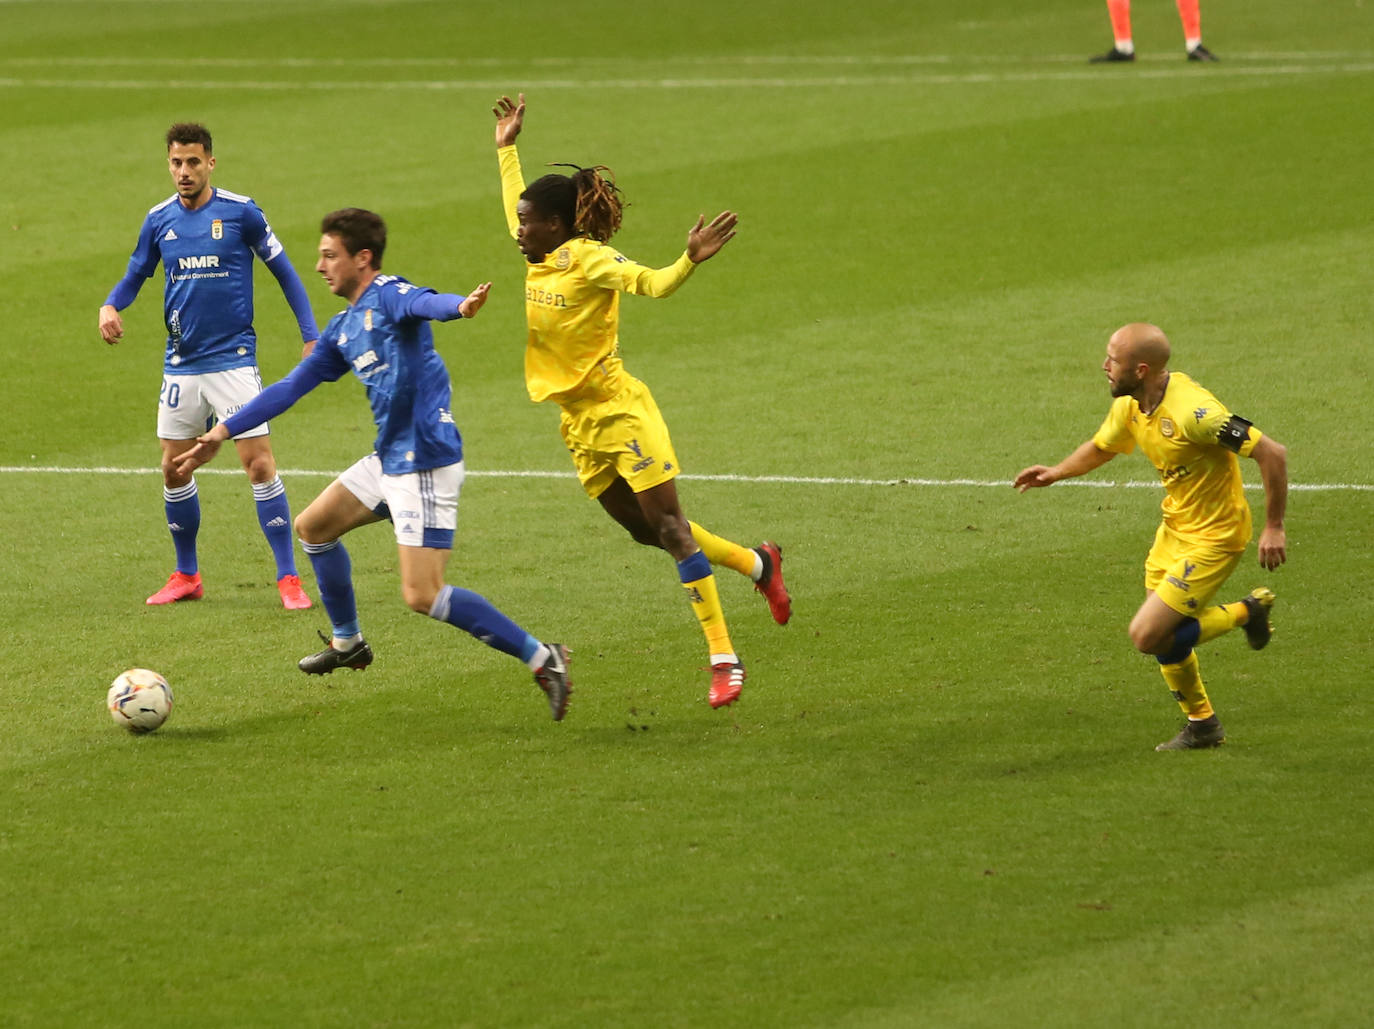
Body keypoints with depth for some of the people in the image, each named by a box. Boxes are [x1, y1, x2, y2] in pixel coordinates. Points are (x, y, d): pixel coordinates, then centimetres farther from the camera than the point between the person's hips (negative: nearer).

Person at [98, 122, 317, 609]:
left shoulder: (241, 212, -7)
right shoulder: (159, 220, 4)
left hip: (233, 359, -4)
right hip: (181, 364, 4)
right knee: (173, 470, 7)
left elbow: (284, 272, 1)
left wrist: (311, 337, -4)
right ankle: (186, 576, 24)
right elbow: (134, 276, 15)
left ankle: (289, 579, -5)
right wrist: (110, 306, -7)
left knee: (259, 463, -11)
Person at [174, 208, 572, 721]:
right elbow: (292, 386, 23)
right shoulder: (343, 329, 15)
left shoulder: (388, 296, -13)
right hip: (387, 461, 10)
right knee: (312, 527, 23)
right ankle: (347, 642, 39)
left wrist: (460, 306, -61)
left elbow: (424, 303, -37)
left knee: (423, 596, -15)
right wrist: (223, 432, 23)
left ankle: (541, 657, -9)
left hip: (424, 463, -10)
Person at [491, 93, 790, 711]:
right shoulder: (539, 259, 8)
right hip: (579, 423, 8)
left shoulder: (588, 260, -14)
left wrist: (689, 261, -46)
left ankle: (724, 659, -11)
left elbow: (652, 284, -28)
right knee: (645, 531, 11)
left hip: (619, 411, -8)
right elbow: (516, 212, 29)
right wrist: (506, 149, 35)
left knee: (669, 526, -10)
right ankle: (758, 565, 30)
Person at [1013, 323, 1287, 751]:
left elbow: (1272, 453, -28)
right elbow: (1101, 447, 19)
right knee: (1161, 634, 13)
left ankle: (1247, 612, 8)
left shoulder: (1192, 411, -31)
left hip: (1212, 537, -8)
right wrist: (1057, 472, 1)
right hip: (1174, 527, 8)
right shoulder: (1130, 406, -3)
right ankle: (1201, 725, 33)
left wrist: (1273, 527, -22)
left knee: (1147, 636, -11)